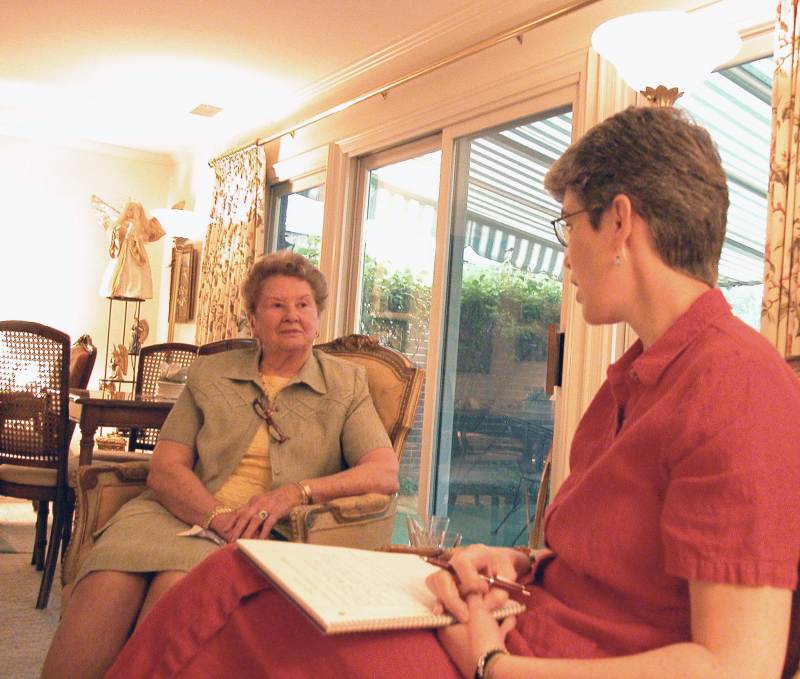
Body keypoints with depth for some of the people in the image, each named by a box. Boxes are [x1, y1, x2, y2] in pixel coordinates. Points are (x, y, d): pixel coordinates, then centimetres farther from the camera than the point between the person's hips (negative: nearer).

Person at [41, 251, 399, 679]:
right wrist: (219, 518, -15)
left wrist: (296, 491, -17)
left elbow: (385, 472, -2)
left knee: (175, 586, -32)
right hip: (181, 512, 2)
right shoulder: (209, 374, 16)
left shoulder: (346, 383, 12)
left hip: (268, 533, -2)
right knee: (108, 585, -30)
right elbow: (165, 469, 5)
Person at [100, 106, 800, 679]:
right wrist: (519, 564, -3)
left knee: (225, 607, -5)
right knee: (239, 577, 4)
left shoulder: (736, 387, -21)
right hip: (519, 620, 9)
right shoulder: (640, 372, 10)